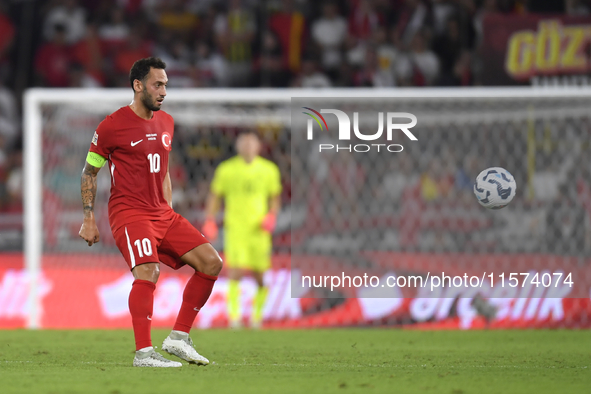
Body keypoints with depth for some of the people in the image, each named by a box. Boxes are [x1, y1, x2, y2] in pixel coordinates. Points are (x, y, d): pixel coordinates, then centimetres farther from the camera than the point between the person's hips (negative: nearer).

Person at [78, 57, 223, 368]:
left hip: (163, 214, 7)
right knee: (148, 272, -28)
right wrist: (88, 220, -3)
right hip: (129, 212, -7)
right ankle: (143, 353, -26)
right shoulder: (112, 126, -7)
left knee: (211, 263, -2)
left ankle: (178, 338, 2)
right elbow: (89, 171, 1)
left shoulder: (166, 123, 14)